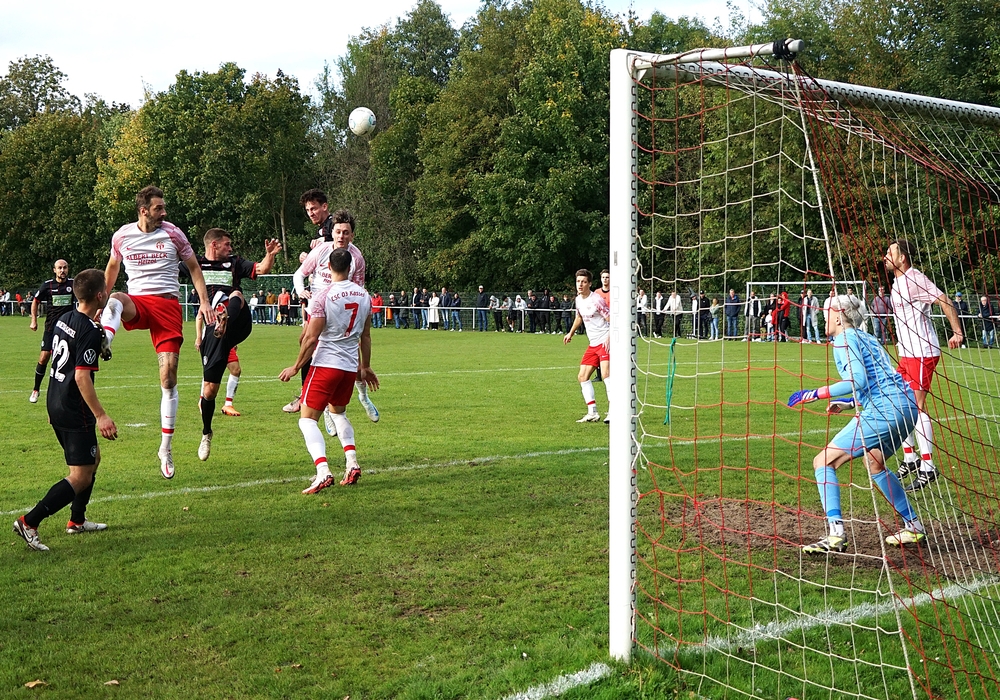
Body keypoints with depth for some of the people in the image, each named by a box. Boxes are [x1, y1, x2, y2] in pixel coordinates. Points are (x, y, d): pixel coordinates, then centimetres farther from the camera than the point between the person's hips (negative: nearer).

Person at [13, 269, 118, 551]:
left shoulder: (64, 319, 6)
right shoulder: (90, 332, -20)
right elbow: (82, 376, -25)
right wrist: (100, 415, -26)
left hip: (55, 403, 10)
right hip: (74, 411, -10)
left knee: (93, 458, 24)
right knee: (81, 477, -5)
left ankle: (77, 520, 32)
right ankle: (29, 522, -8)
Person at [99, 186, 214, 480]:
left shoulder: (173, 233, 2)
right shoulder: (122, 236, 5)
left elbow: (194, 267, 12)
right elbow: (113, 266, 23)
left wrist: (204, 301, 2)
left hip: (167, 304, -1)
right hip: (136, 303, 1)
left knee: (169, 375, -6)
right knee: (115, 301, -37)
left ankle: (166, 447, 2)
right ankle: (101, 346, -63)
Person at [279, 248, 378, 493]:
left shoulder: (323, 296, -13)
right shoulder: (363, 295, 4)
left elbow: (311, 338, -14)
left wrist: (296, 367, -2)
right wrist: (365, 367, 24)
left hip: (325, 363, -6)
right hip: (351, 366, 6)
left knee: (308, 419, -2)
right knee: (338, 412, 28)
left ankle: (323, 471, -21)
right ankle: (352, 463, 14)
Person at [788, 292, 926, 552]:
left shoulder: (845, 338, -3)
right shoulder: (867, 338, 24)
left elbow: (858, 380, -17)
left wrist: (817, 393, -12)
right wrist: (848, 403, 28)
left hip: (884, 410, -10)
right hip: (906, 406, 10)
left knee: (824, 461, -8)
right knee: (874, 464, 32)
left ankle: (836, 534, -19)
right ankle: (913, 526, 36)